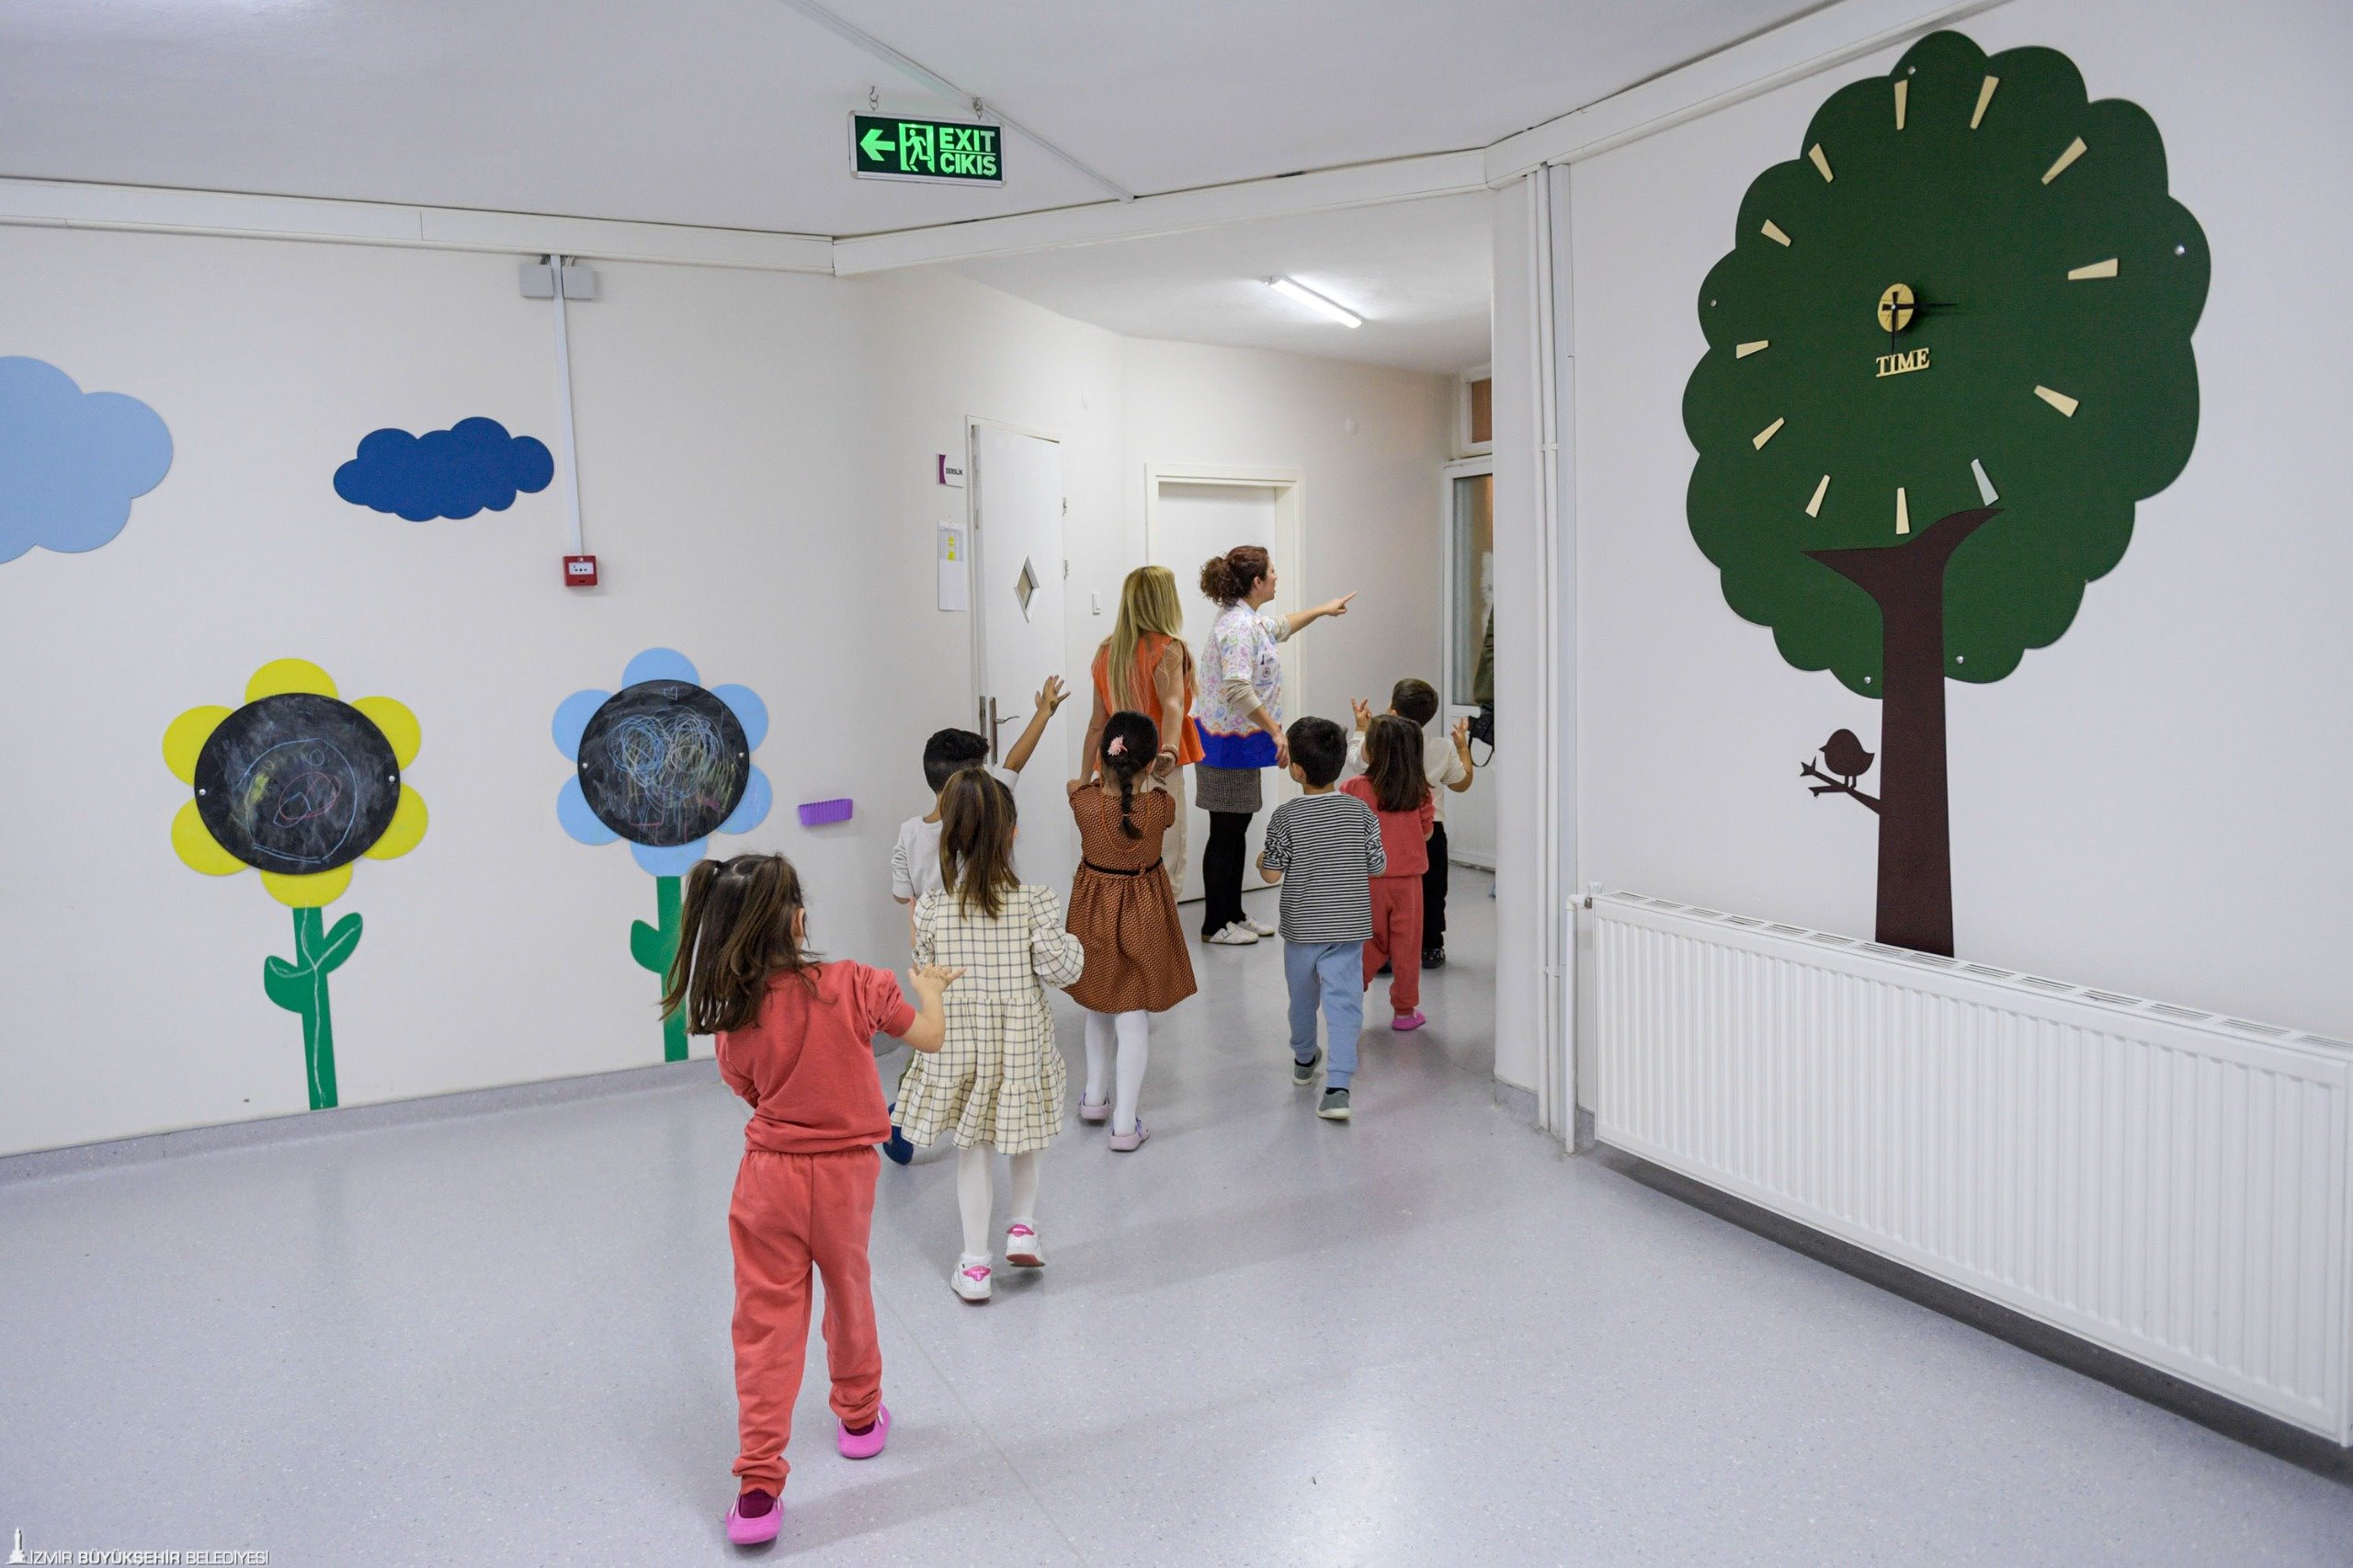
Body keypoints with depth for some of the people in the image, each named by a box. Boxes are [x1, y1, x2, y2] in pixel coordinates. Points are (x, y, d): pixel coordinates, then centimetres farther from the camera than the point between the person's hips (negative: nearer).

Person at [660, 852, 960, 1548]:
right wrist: (929, 987, 15)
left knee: (765, 1324, 8)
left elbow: (753, 1093, 3)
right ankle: (859, 1417, 45)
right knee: (848, 1293, 23)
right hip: (844, 1176, 0)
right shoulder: (854, 985, -16)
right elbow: (931, 1036, -5)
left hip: (768, 1178, 0)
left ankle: (757, 1488, 7)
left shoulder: (735, 1016, -12)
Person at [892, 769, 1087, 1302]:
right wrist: (1074, 948, 7)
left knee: (973, 1150, 14)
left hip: (957, 1045, 1)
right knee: (1023, 1142, 26)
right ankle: (1023, 1228, 28)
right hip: (1021, 1042, -1)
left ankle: (975, 1264, 20)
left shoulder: (932, 907, -11)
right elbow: (1058, 968, -14)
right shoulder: (1034, 901, -16)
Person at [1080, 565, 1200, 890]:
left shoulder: (1107, 651, 8)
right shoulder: (1167, 649, -8)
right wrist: (1170, 750, -41)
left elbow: (1097, 723, 10)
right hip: (1157, 773, -6)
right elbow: (1172, 703, -26)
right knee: (1164, 867, -1)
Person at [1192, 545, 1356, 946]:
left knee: (1237, 831, 15)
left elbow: (1280, 626, 35)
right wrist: (1277, 731, -24)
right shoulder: (1238, 627, -20)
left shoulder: (1250, 619, 12)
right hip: (1229, 744, -10)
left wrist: (1323, 609, 42)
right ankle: (1215, 924, 7)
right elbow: (1239, 690, -29)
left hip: (1241, 744, 10)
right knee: (1225, 833, -2)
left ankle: (1234, 915, 24)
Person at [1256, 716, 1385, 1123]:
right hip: (1348, 926, 0)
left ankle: (1304, 1060, 42)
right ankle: (1338, 1085, -13)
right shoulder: (1360, 811, -5)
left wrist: (1260, 860, 12)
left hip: (1301, 927, 0)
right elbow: (1378, 865, 1)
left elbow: (1272, 874, -9)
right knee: (1343, 1002, -2)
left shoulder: (1285, 817, -12)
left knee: (1302, 996, 20)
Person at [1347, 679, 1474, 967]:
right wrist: (1462, 746, 21)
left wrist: (1361, 728, 22)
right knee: (1431, 891, 16)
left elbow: (1354, 761, 10)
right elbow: (1461, 783, 10)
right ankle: (1431, 949, 24)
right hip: (1431, 830, 2)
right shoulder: (1443, 749, -6)